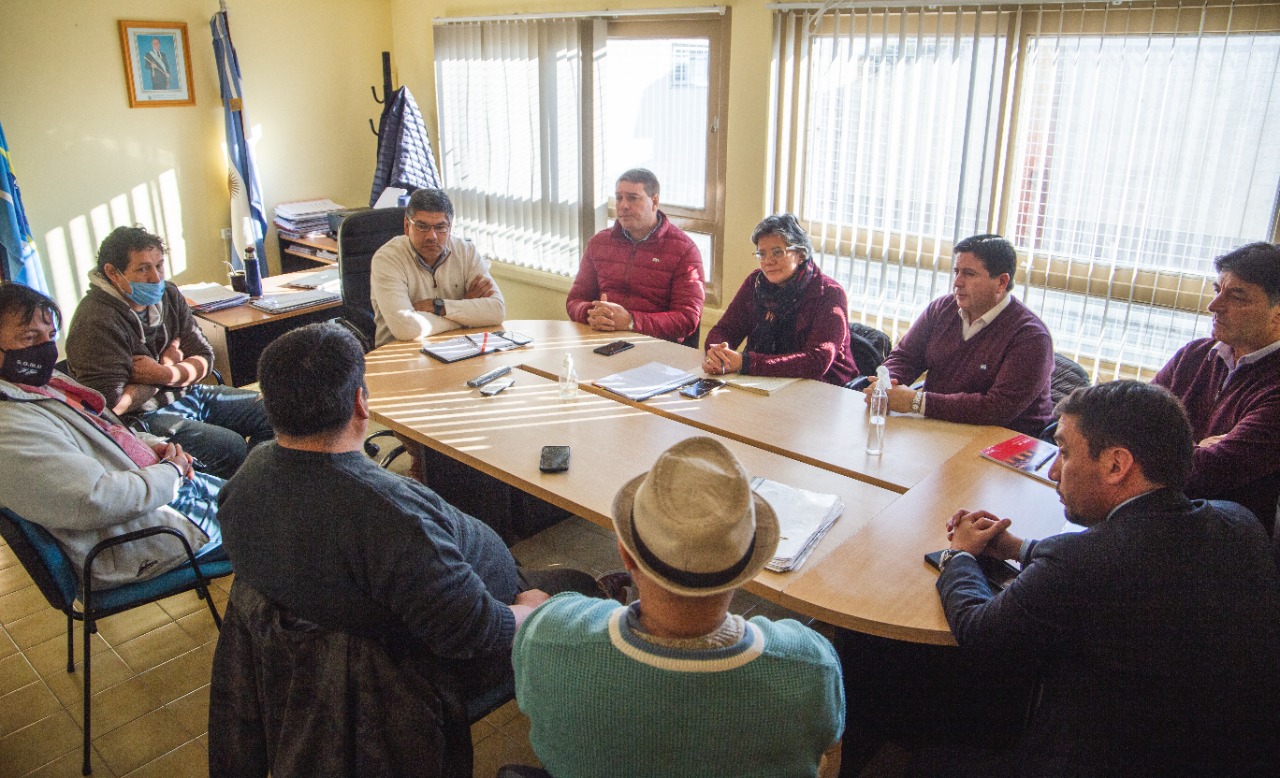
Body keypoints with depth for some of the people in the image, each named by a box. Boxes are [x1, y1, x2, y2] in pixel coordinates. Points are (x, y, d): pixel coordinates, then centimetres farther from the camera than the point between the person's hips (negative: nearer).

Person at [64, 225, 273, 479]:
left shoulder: (168, 295, 2)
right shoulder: (97, 323, -21)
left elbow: (204, 357, 1)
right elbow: (111, 403, -27)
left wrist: (164, 373, -21)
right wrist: (169, 365, -12)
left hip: (187, 394, 8)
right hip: (141, 417, -8)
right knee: (230, 446, -27)